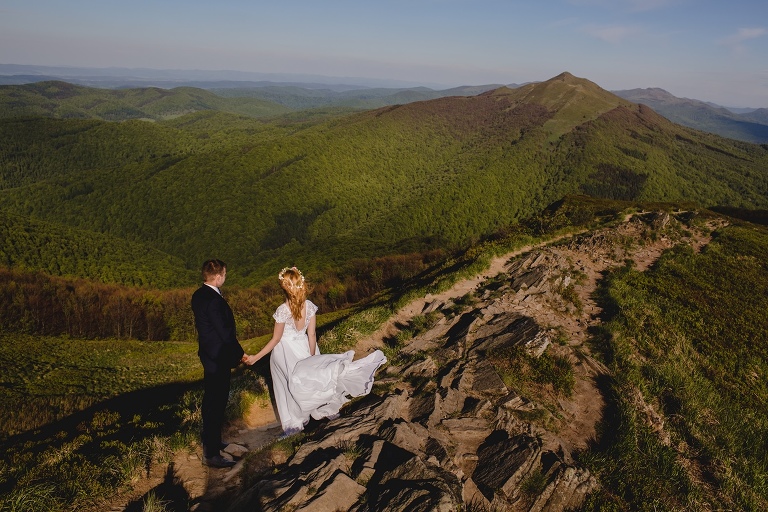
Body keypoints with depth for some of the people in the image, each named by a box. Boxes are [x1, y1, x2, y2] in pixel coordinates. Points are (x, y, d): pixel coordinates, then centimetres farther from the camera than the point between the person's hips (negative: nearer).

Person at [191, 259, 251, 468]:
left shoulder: (198, 295, 6)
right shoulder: (214, 300, -25)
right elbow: (225, 332, -22)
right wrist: (240, 353, -10)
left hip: (208, 354, 11)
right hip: (218, 358, -11)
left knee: (211, 401, 22)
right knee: (216, 404, -3)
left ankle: (211, 441, 38)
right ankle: (211, 454, 5)